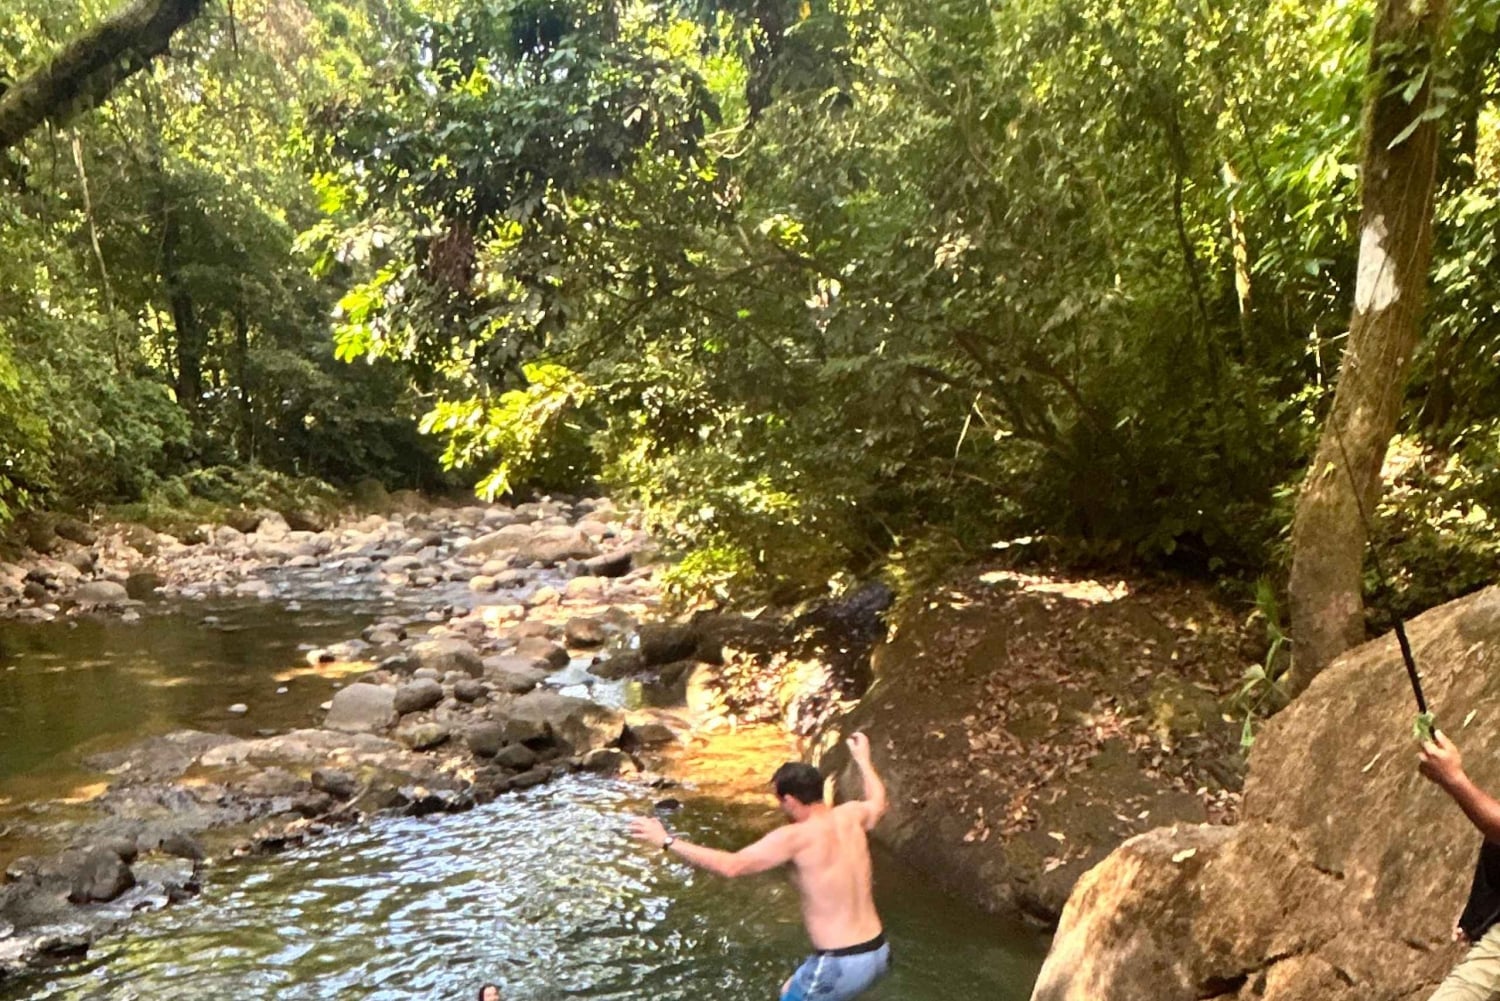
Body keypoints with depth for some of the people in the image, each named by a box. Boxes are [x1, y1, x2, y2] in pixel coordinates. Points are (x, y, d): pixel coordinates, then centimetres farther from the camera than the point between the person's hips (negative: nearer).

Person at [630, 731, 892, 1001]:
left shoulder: (796, 837, -16)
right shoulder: (851, 815, 3)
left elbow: (731, 866, -20)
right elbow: (877, 801, 28)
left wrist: (667, 841, -14)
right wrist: (863, 760, 45)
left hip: (840, 965, -8)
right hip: (879, 955, 8)